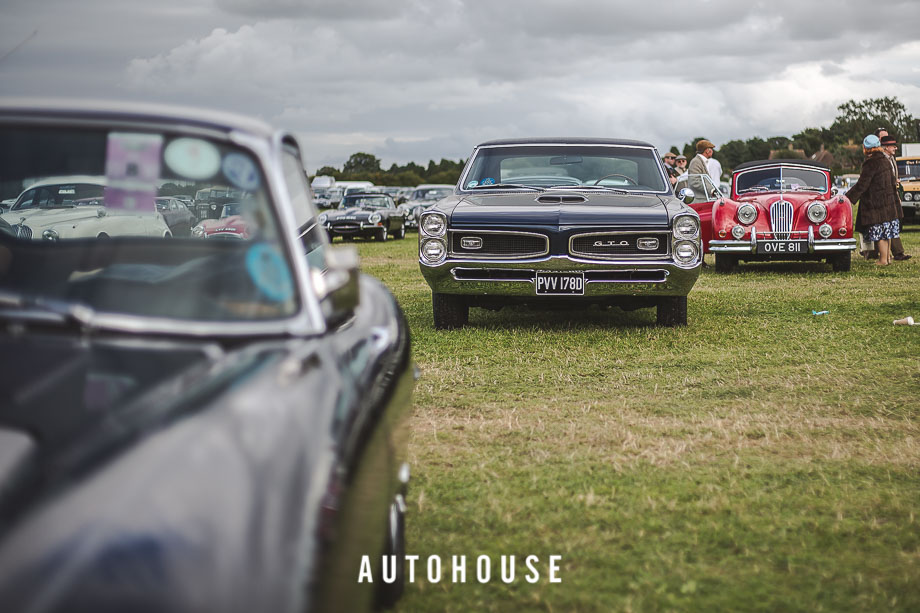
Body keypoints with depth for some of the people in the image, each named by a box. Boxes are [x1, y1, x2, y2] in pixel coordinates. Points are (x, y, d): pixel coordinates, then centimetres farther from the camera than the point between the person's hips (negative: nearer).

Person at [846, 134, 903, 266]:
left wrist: (848, 198, -16)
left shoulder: (871, 163, -17)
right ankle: (888, 257, 19)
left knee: (880, 232, -3)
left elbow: (862, 185, -19)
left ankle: (883, 259, -1)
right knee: (887, 231, 13)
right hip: (889, 201, 9)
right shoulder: (884, 160, 10)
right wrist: (895, 197, 26)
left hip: (876, 203, -9)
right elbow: (892, 182, 18)